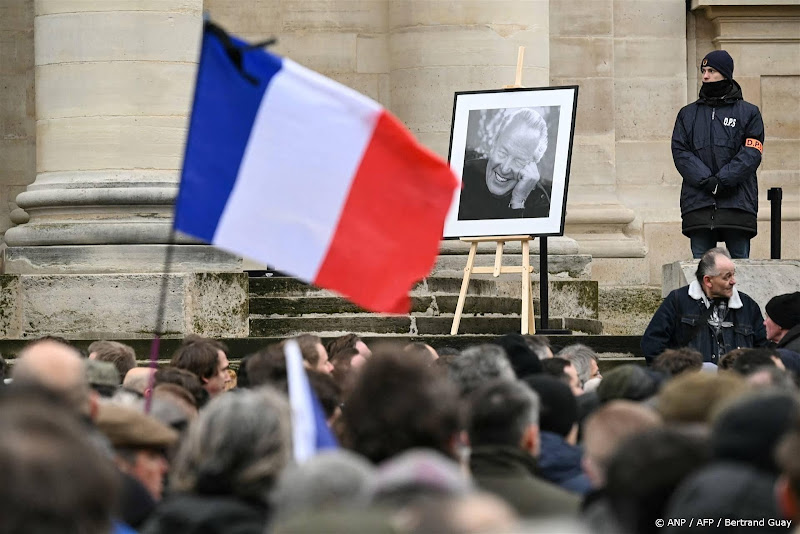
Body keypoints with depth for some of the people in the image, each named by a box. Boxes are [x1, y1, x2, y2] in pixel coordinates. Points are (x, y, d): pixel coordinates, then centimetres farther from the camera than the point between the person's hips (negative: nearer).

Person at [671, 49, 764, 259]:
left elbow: (751, 153, -2)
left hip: (737, 202, -2)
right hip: (698, 203, 2)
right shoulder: (688, 114, 17)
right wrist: (705, 180, -12)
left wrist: (721, 180, -15)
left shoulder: (748, 113, 10)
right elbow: (680, 151, 5)